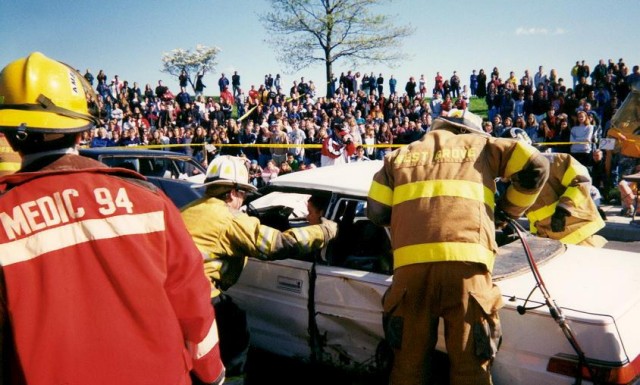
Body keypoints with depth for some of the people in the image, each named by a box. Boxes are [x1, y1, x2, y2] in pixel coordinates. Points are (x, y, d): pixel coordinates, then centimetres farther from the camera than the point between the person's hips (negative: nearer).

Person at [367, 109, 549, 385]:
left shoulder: (400, 156, 27)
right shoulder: (480, 145, 24)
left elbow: (376, 213, 17)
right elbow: (536, 165, 17)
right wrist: (509, 208, 29)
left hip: (411, 264, 2)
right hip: (465, 261, -2)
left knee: (409, 361, 13)